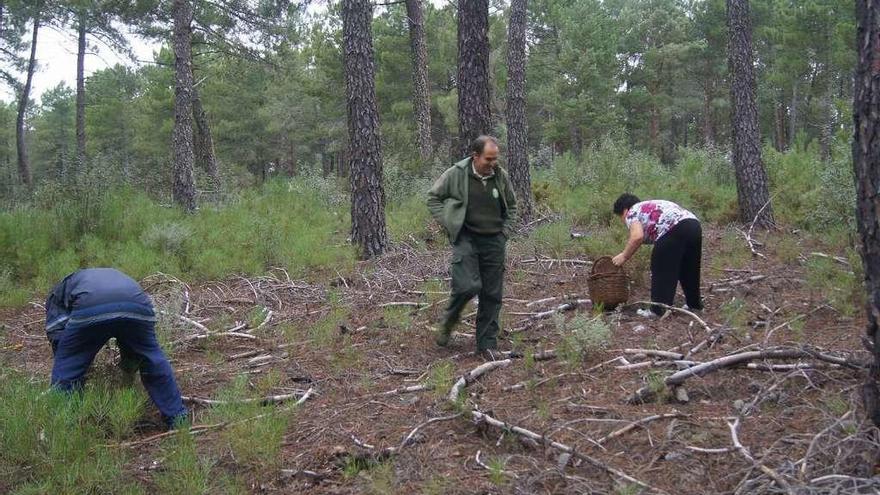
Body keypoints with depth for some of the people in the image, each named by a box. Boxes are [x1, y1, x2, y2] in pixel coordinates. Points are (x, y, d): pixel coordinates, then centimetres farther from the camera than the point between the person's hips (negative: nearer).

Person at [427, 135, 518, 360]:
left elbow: (511, 206, 19)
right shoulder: (456, 174, -7)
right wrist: (448, 223, -3)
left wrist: (505, 231, 8)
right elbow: (433, 197, 6)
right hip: (466, 238, -4)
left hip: (494, 241, 4)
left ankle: (488, 344, 15)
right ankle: (448, 321, 12)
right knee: (468, 286, -19)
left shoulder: (501, 176, 3)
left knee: (492, 294, 4)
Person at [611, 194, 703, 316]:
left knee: (661, 270, 3)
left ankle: (660, 309, 6)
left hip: (674, 229, -9)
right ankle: (695, 303, 35)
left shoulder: (632, 212, 11)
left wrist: (624, 256, 3)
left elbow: (637, 237, -8)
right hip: (694, 225, 9)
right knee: (689, 269, 23)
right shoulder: (651, 206, 36)